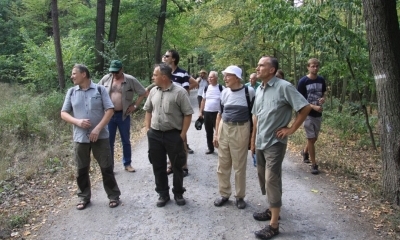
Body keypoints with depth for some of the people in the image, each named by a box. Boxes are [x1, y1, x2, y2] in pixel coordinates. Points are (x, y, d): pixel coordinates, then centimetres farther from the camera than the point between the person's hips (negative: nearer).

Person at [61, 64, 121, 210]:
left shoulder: (100, 89, -3)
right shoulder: (71, 92, 6)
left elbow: (110, 110, -7)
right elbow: (63, 113, 6)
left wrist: (98, 128, -17)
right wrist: (77, 121, -14)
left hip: (100, 136, -3)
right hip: (80, 137, 3)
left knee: (106, 167, 3)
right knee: (81, 170, 11)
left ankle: (113, 196, 18)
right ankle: (84, 197, 28)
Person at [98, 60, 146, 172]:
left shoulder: (130, 80, -6)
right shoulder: (106, 79, 0)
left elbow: (143, 93, 0)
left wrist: (135, 105, -5)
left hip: (124, 115, -1)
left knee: (126, 141, 10)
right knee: (109, 141, 7)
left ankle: (127, 164, 25)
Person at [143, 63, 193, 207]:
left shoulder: (179, 92, -11)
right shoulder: (153, 91, 6)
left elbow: (188, 114, -10)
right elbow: (148, 110, 17)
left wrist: (182, 135, -12)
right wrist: (148, 129, 8)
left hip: (173, 135, -5)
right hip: (155, 135, 5)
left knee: (177, 166, 8)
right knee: (158, 166, 12)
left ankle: (178, 193, 27)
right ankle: (163, 194, 28)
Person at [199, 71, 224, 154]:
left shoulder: (221, 88, -5)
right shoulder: (206, 88, 6)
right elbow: (203, 100, 11)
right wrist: (200, 112, 7)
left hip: (217, 113, -4)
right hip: (206, 113, 4)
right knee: (208, 132, 12)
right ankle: (210, 148, 25)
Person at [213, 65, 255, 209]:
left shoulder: (249, 91, -8)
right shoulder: (224, 92, 4)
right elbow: (220, 113, 11)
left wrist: (253, 134, -5)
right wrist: (216, 133, 9)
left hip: (241, 130, -4)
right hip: (224, 129, 4)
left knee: (239, 166, 6)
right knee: (222, 165, 11)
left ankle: (240, 196, 23)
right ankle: (224, 194, 26)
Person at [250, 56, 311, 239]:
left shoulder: (284, 87, -14)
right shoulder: (259, 89, 9)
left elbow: (305, 107, -14)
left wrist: (291, 129, -13)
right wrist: (253, 139, 15)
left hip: (274, 143, -7)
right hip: (260, 142, 8)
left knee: (272, 180, -5)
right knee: (263, 177, 16)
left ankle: (274, 225, 5)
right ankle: (272, 210, 34)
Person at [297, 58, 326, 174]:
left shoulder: (321, 80, 3)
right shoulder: (303, 81, -11)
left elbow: (323, 94, 16)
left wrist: (323, 99, -8)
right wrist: (314, 107, -22)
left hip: (318, 114, 5)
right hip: (308, 114, -5)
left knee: (314, 138, 16)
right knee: (311, 138, -2)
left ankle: (305, 152, 44)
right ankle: (314, 164, 7)